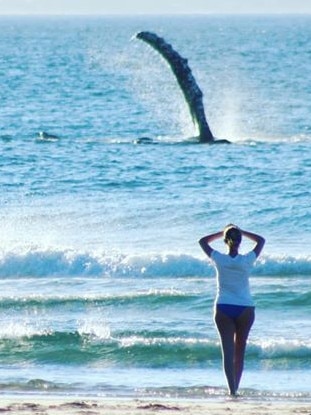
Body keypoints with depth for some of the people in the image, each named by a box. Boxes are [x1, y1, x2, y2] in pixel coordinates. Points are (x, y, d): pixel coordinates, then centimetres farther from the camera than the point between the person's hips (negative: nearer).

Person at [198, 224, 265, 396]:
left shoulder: (219, 259, -8)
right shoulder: (247, 260, -8)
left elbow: (203, 241, 8)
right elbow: (261, 240, 10)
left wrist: (222, 233, 9)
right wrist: (241, 232, 8)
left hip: (223, 309, 0)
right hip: (245, 309, 0)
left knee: (228, 351, -4)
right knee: (240, 350, 12)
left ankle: (232, 388, -16)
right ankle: (235, 387, 14)